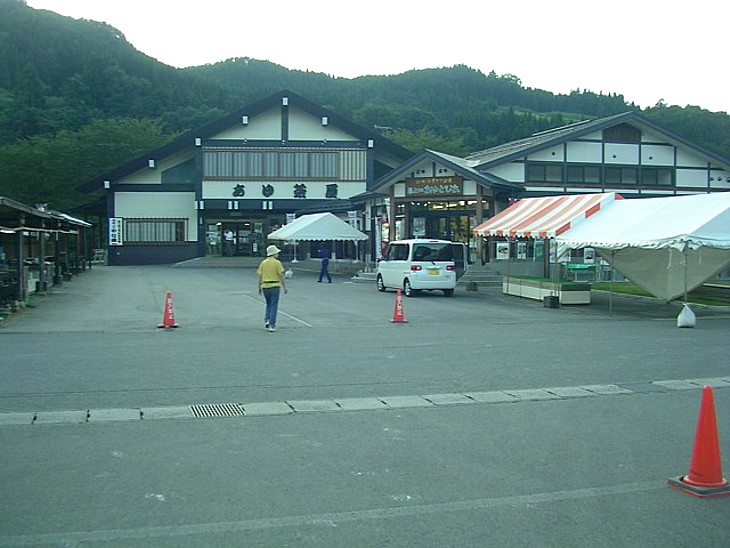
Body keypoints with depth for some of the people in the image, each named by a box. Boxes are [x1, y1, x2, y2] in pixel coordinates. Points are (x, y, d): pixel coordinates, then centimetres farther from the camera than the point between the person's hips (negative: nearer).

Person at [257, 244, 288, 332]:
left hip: (265, 286, 4)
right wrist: (284, 287, -3)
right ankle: (272, 326, -1)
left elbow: (260, 276, 6)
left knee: (269, 304, 22)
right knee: (274, 306, 2)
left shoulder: (263, 263, 5)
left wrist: (259, 287, 14)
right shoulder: (277, 263, -7)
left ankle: (267, 320, 8)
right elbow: (281, 276, -9)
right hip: (275, 286, -4)